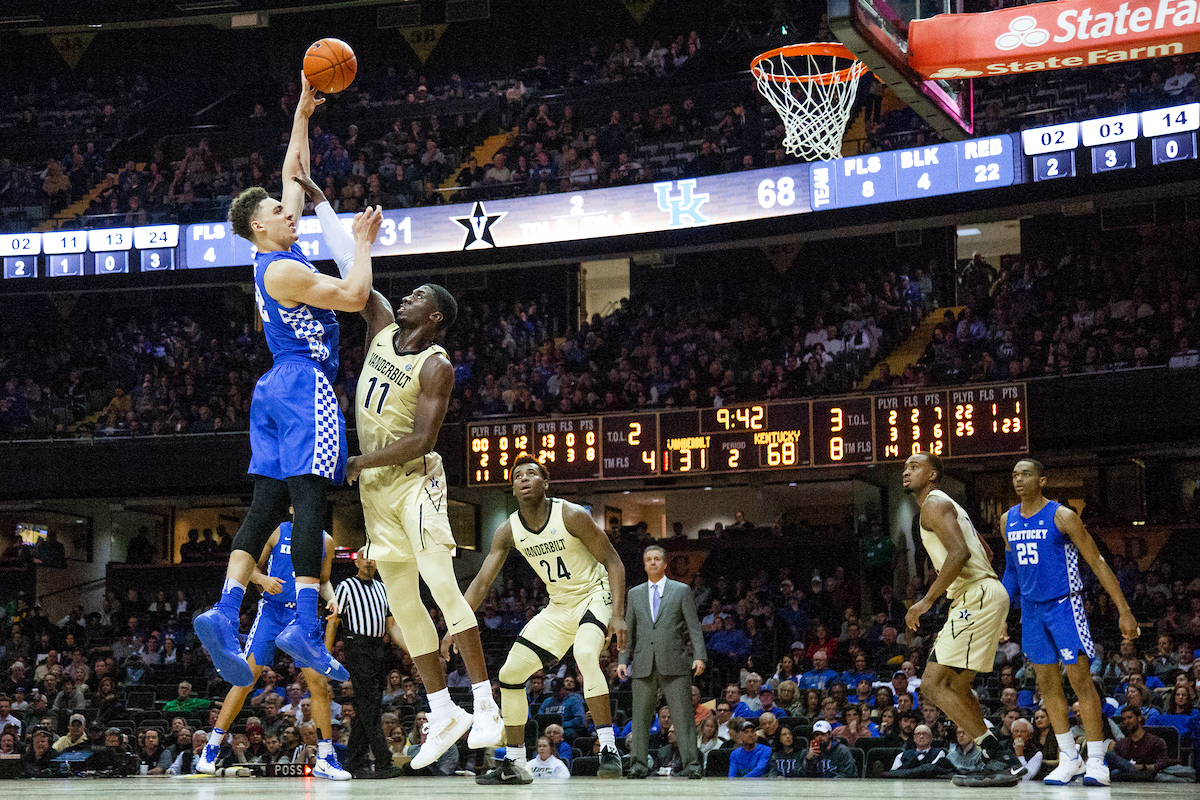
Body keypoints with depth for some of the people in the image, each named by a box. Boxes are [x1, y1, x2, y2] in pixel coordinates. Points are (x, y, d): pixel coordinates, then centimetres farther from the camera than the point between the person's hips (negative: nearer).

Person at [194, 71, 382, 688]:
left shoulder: (279, 253, 17)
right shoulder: (283, 269, -9)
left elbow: (294, 175, 27)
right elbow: (354, 296, -13)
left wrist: (302, 114, 28)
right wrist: (362, 242, 0)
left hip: (276, 387, 10)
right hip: (306, 386, -10)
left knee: (267, 502, 1)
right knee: (309, 496, -17)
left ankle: (224, 613, -11)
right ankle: (305, 625, -26)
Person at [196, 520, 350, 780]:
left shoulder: (325, 540, 9)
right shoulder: (278, 532, 1)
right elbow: (253, 567, 7)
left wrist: (331, 599, -2)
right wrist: (263, 579, -15)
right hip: (272, 611, -3)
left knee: (319, 683, -4)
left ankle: (325, 759, 5)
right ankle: (211, 749, -5)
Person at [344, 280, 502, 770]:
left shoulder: (437, 367, -13)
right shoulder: (382, 326, 7)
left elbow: (421, 441, -19)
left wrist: (361, 462, -17)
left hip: (415, 480, -7)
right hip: (375, 487, 7)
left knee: (442, 586, -18)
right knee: (402, 602, 6)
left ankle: (485, 706, -16)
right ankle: (444, 715, 11)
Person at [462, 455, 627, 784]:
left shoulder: (571, 516, -20)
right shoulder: (508, 531, -5)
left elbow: (613, 561, -16)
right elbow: (481, 582, 0)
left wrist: (618, 615, -26)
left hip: (595, 595, -7)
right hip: (558, 606, 7)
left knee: (585, 653, -36)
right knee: (510, 673, 0)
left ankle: (609, 748, -32)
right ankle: (514, 765, 12)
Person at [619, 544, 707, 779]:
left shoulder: (681, 590, 8)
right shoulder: (635, 594, 17)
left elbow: (693, 626, 3)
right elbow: (629, 630, 17)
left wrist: (699, 656, -7)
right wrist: (623, 659, 7)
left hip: (674, 664, -3)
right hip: (643, 666, 3)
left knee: (683, 716, -6)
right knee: (640, 716, 1)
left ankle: (691, 764, -5)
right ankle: (639, 764, 6)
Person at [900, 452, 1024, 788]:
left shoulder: (934, 503, -6)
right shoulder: (948, 506, 26)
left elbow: (960, 552, -21)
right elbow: (985, 553, 32)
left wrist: (927, 600, -20)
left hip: (977, 597, -11)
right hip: (985, 595, 11)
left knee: (933, 683, -13)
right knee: (956, 685, 17)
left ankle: (1000, 758, -17)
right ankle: (1000, 763, 13)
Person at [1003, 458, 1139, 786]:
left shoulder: (1062, 516, -12)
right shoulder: (1008, 521, 5)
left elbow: (1097, 563, -10)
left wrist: (1124, 611, -13)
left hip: (1065, 605, -6)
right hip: (1031, 609, 6)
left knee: (1080, 679, -10)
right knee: (1046, 682, 7)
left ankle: (1096, 762, -6)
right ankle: (1069, 758, 15)